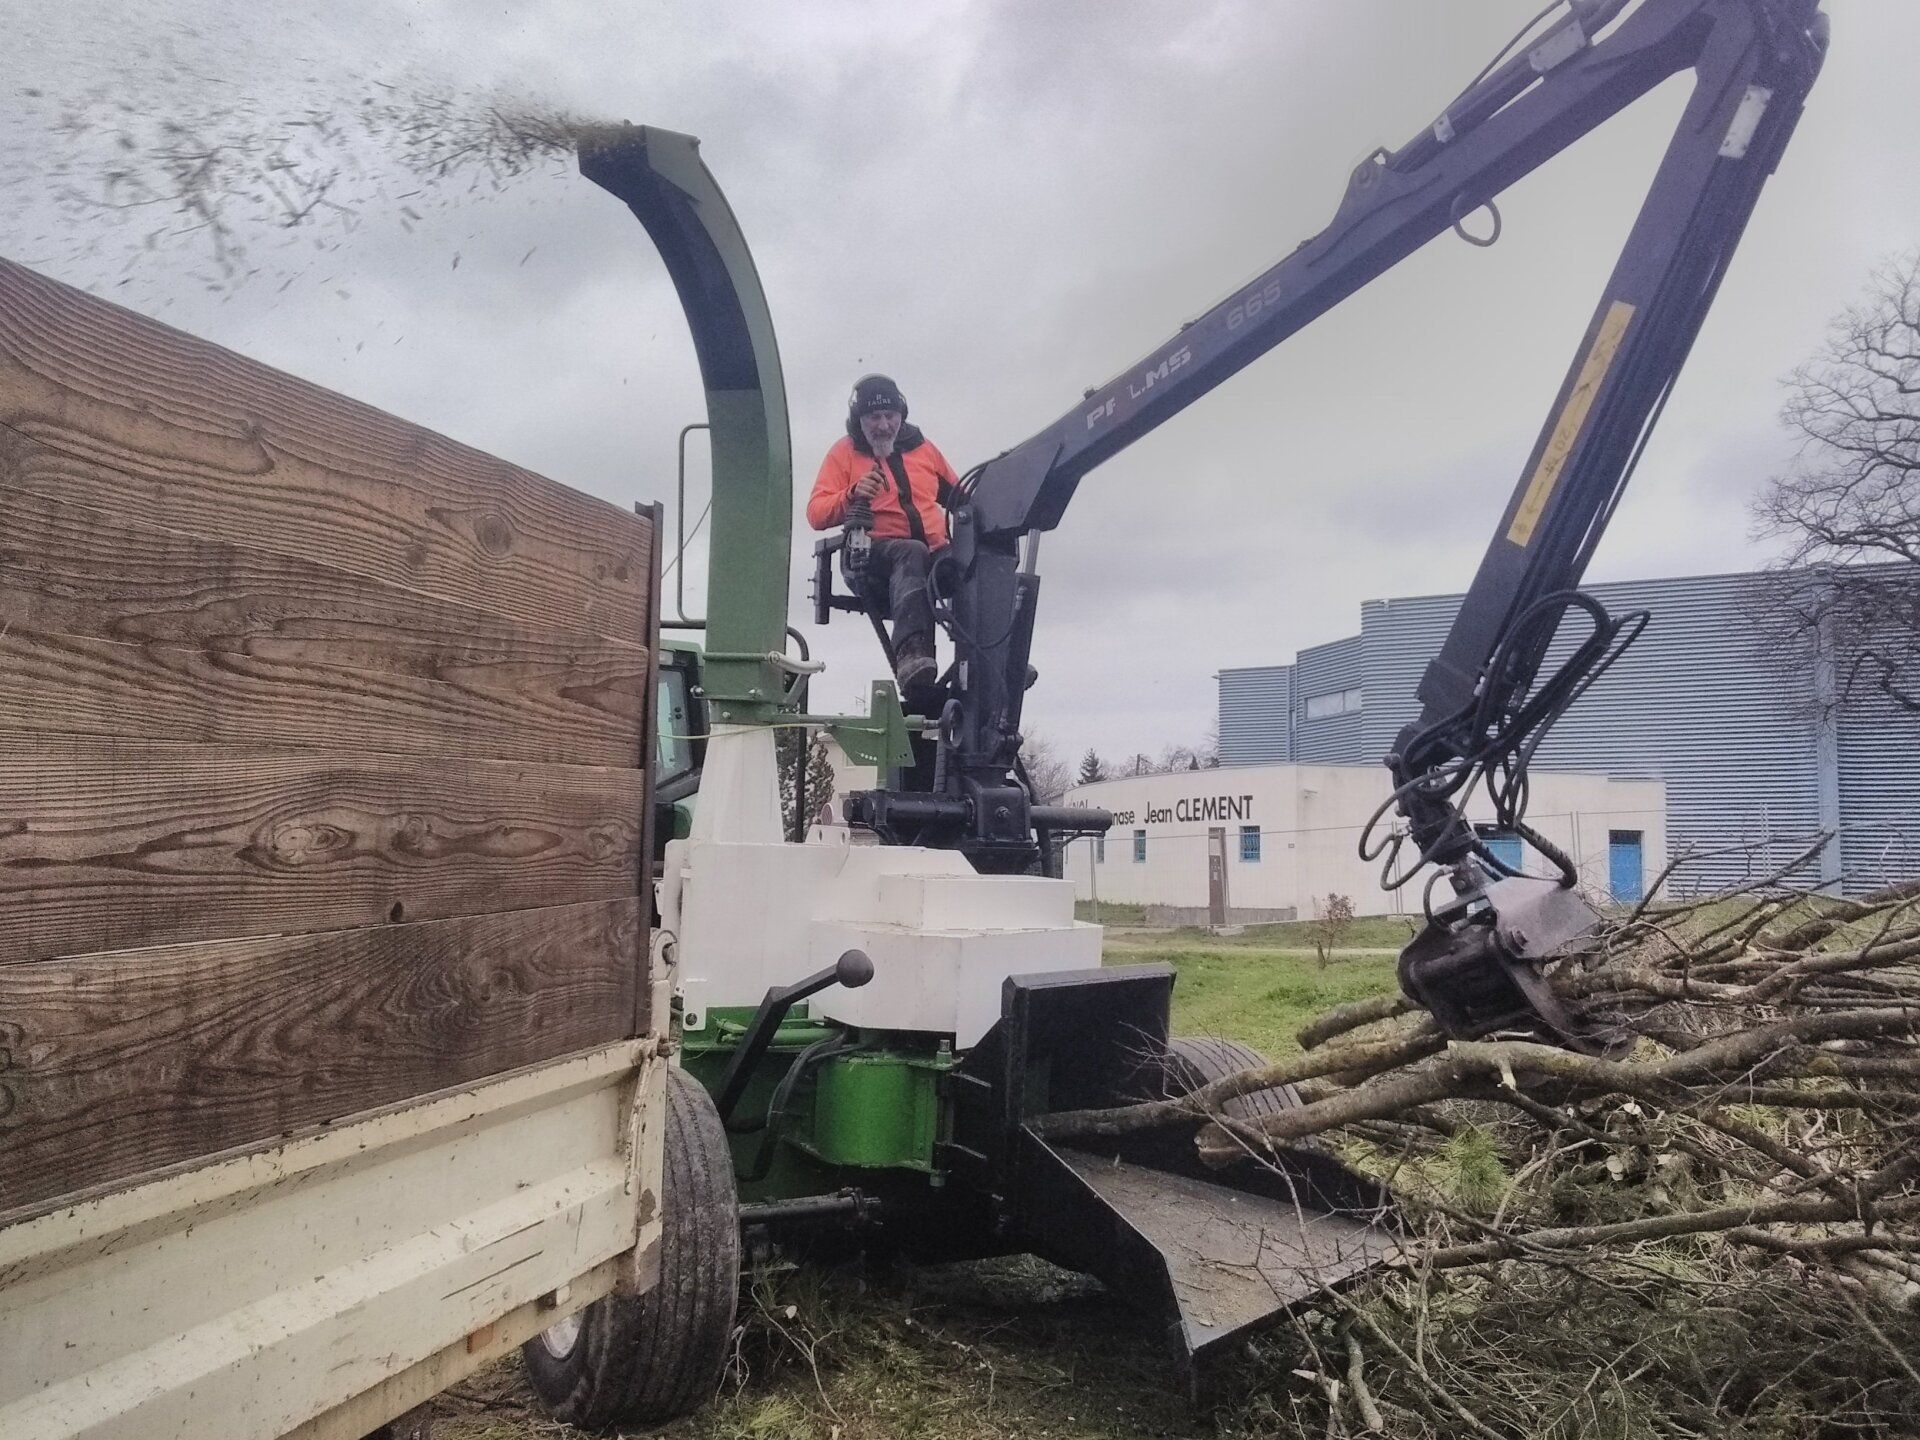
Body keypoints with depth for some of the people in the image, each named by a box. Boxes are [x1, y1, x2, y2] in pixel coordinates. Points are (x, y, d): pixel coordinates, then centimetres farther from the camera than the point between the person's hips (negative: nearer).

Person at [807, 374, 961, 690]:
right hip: (875, 557, -3)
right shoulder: (845, 452, 15)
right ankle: (911, 652, -60)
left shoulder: (922, 447, 23)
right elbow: (816, 514, 7)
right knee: (912, 553, -41)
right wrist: (852, 494, -12)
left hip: (935, 553, 3)